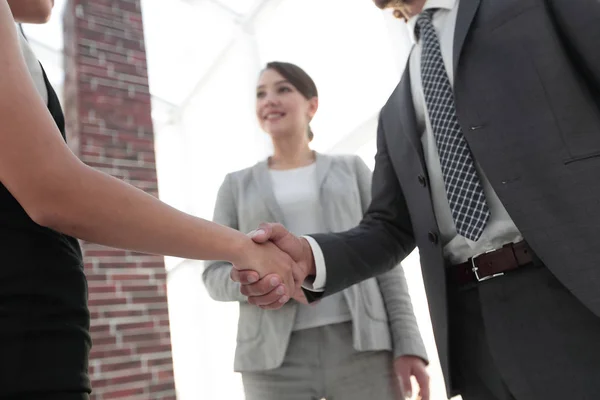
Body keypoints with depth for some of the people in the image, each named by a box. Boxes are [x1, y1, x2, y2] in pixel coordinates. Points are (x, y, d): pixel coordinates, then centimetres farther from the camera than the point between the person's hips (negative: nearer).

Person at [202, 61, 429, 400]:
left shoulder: (351, 169, 12)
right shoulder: (238, 186, 13)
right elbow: (215, 275, 7)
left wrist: (408, 343, -3)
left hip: (361, 346, 0)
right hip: (276, 359, 1)